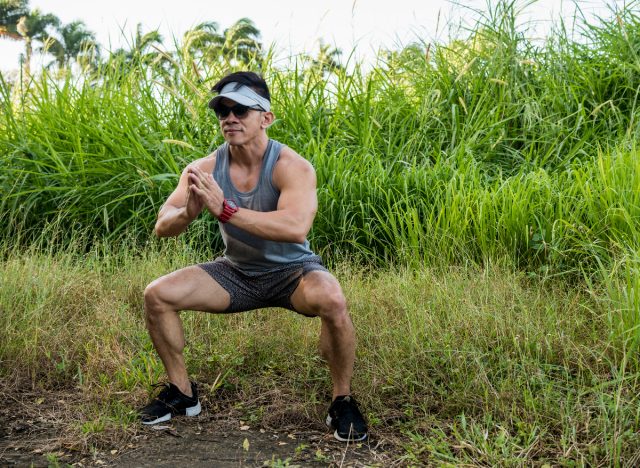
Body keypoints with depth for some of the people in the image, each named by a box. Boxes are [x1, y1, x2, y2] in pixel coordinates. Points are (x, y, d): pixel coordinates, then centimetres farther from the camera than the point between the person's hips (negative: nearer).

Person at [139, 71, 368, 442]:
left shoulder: (292, 167, -24)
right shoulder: (206, 169, -12)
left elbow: (297, 228, -42)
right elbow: (162, 226, -16)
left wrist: (225, 210, -46)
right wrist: (188, 214, -39)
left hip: (291, 271, -4)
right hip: (237, 273, 4)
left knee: (331, 299, -35)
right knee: (157, 295, -10)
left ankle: (343, 401, -10)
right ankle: (182, 393, 12)